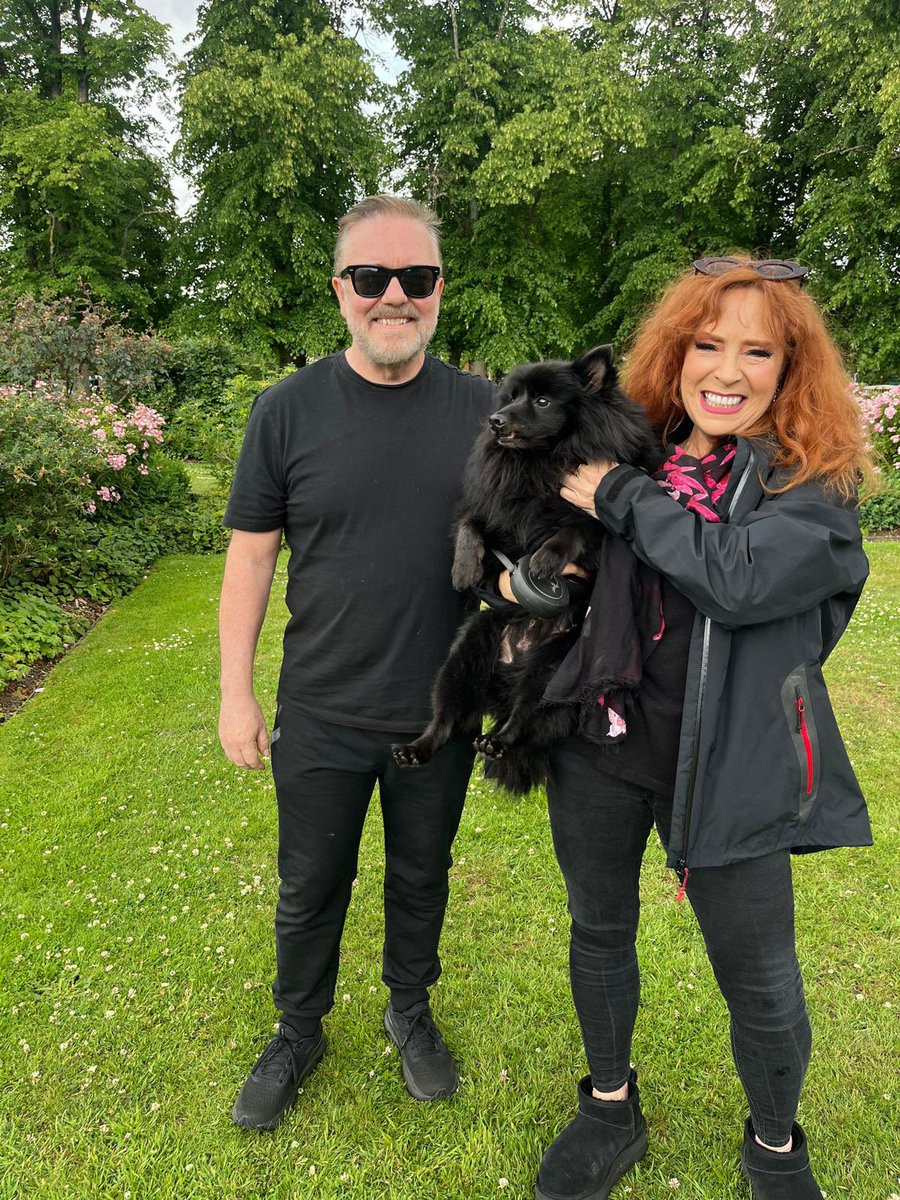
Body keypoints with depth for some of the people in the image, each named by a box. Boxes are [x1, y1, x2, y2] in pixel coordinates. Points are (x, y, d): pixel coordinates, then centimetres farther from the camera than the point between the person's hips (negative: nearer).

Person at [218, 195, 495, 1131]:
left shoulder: (482, 410, -4)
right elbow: (250, 555, -3)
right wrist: (235, 694, -3)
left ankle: (409, 1012, 47)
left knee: (421, 877, 20)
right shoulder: (289, 410, -8)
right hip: (320, 719, -1)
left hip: (440, 714, 1)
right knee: (310, 888, 17)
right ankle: (298, 1035, 43)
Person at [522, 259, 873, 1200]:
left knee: (760, 982, 10)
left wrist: (620, 497, -19)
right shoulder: (626, 450, 2)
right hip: (600, 739, 4)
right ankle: (611, 1113, 46)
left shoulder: (815, 482, -7)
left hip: (728, 761, -3)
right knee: (598, 933, 19)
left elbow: (740, 578, -27)